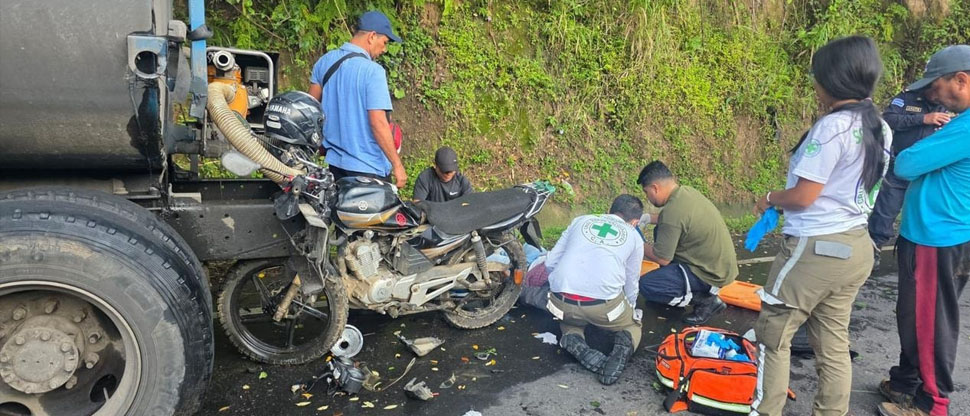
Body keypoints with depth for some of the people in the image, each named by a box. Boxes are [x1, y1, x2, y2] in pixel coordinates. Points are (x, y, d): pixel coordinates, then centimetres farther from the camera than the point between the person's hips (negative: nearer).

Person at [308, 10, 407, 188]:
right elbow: (378, 123, -23)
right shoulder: (373, 71, -18)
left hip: (334, 161, 7)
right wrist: (397, 164, -18)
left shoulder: (324, 61, 4)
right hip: (368, 167, -7)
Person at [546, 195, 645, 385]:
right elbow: (631, 285, 26)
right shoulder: (634, 237, 19)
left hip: (562, 302, 1)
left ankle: (574, 341, 3)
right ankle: (624, 346, -2)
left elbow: (550, 262, 18)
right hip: (603, 304, -1)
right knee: (632, 325, 30)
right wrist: (629, 310, 46)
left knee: (569, 320, 35)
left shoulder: (581, 220, 21)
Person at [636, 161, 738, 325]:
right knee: (662, 231, 16)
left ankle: (707, 301, -2)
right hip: (721, 263, 9)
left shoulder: (673, 211, -27)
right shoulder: (687, 191, 0)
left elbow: (662, 259, -18)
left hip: (712, 274, -9)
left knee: (646, 285, -10)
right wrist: (649, 218, 16)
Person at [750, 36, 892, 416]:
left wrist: (770, 198, 0)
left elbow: (803, 196, -16)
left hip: (816, 249, -8)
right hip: (855, 246, 8)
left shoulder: (833, 126, -18)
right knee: (833, 341, 15)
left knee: (773, 334, 6)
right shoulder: (880, 129, 8)